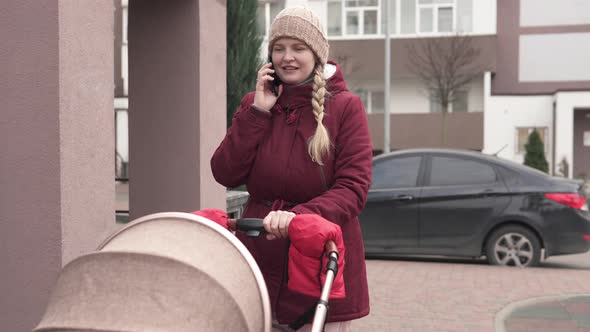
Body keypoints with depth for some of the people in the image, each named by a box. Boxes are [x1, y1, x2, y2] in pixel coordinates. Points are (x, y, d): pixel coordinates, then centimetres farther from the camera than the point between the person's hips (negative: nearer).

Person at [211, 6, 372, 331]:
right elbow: (225, 174, -1)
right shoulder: (254, 103, 9)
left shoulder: (345, 106, -3)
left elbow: (353, 189, -10)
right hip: (259, 258, 3)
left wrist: (299, 216, -27)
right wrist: (258, 112, -8)